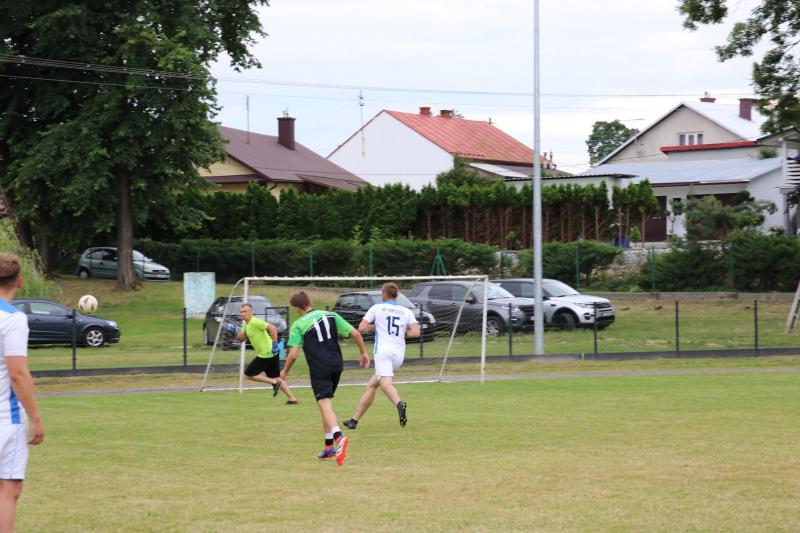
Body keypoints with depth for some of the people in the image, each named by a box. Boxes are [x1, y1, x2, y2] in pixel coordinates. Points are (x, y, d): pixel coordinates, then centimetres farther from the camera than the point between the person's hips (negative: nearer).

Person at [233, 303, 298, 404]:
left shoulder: (255, 322, -17)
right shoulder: (246, 324, 12)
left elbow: (272, 328, -26)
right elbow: (242, 338, 17)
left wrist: (275, 343, -29)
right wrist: (235, 333, -2)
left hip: (266, 355, -10)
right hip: (271, 354, 10)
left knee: (249, 374, -2)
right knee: (275, 377, 16)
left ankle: (274, 382, -4)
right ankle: (292, 398, 17)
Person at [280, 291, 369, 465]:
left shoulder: (298, 325, -3)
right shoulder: (330, 315, 9)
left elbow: (293, 354, -9)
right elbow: (355, 334, 6)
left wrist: (285, 371, 8)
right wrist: (363, 353, 20)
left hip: (319, 370, -5)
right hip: (336, 366, 5)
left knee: (325, 405, -12)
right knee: (327, 403, 19)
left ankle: (338, 436, -40)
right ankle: (329, 446, 21)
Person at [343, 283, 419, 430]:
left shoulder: (377, 308, 7)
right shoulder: (407, 312, 14)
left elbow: (361, 328, 2)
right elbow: (416, 332, 1)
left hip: (383, 351, -5)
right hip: (399, 354, 5)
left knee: (385, 383, -25)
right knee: (371, 385, 17)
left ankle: (399, 404, -56)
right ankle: (354, 420, 19)